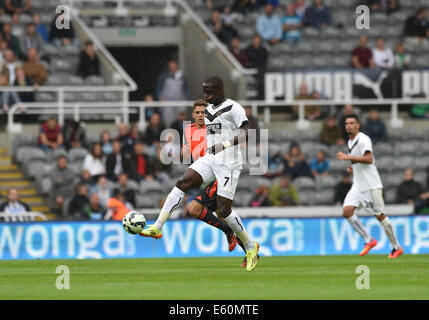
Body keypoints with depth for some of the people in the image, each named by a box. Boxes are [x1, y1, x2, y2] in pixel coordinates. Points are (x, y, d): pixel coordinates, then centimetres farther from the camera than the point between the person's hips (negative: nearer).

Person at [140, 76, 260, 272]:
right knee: (182, 183, -16)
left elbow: (246, 133, -19)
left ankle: (250, 247, 8)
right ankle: (157, 228, -20)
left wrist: (224, 145, -30)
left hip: (229, 163, -7)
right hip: (210, 159, 7)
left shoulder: (234, 108, -9)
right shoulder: (208, 109, 16)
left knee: (223, 210, -10)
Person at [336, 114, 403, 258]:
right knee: (347, 211, -11)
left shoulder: (363, 139, -12)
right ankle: (368, 240, -2)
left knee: (380, 216, -4)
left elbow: (369, 159, -26)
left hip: (371, 185, -8)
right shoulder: (350, 142, 16)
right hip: (358, 186, 8)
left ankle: (396, 247, 9)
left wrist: (349, 157, -27)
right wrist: (353, 167, 13)